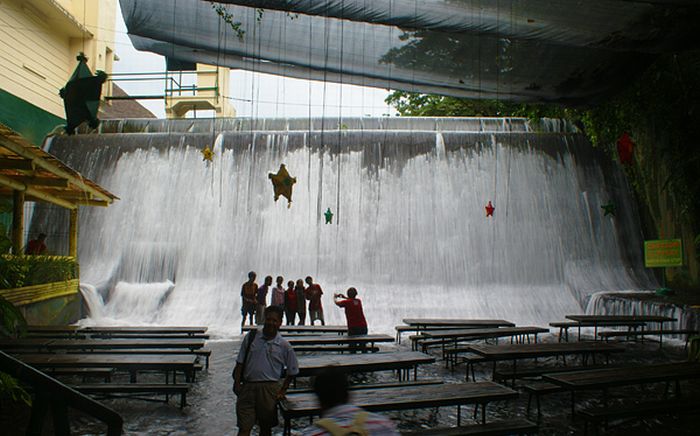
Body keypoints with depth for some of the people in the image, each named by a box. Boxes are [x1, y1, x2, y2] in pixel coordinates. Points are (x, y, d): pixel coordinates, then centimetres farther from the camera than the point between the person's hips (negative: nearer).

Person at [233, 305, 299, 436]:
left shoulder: (284, 345, -1)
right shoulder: (251, 336, 2)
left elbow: (292, 371, 9)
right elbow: (240, 363, 7)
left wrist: (282, 391, 4)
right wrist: (237, 383, -1)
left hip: (269, 388, 0)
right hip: (247, 386, 0)